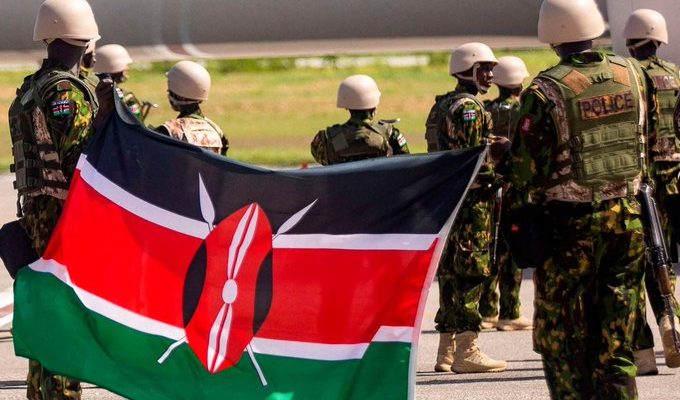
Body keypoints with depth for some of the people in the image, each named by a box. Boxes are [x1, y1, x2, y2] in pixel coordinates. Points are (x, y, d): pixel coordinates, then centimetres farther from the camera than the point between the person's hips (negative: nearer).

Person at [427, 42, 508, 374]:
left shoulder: (441, 106, 17)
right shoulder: (469, 107, -12)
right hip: (471, 197, -10)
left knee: (450, 270, 11)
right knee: (472, 270, -8)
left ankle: (446, 351, 13)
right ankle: (466, 350, -10)